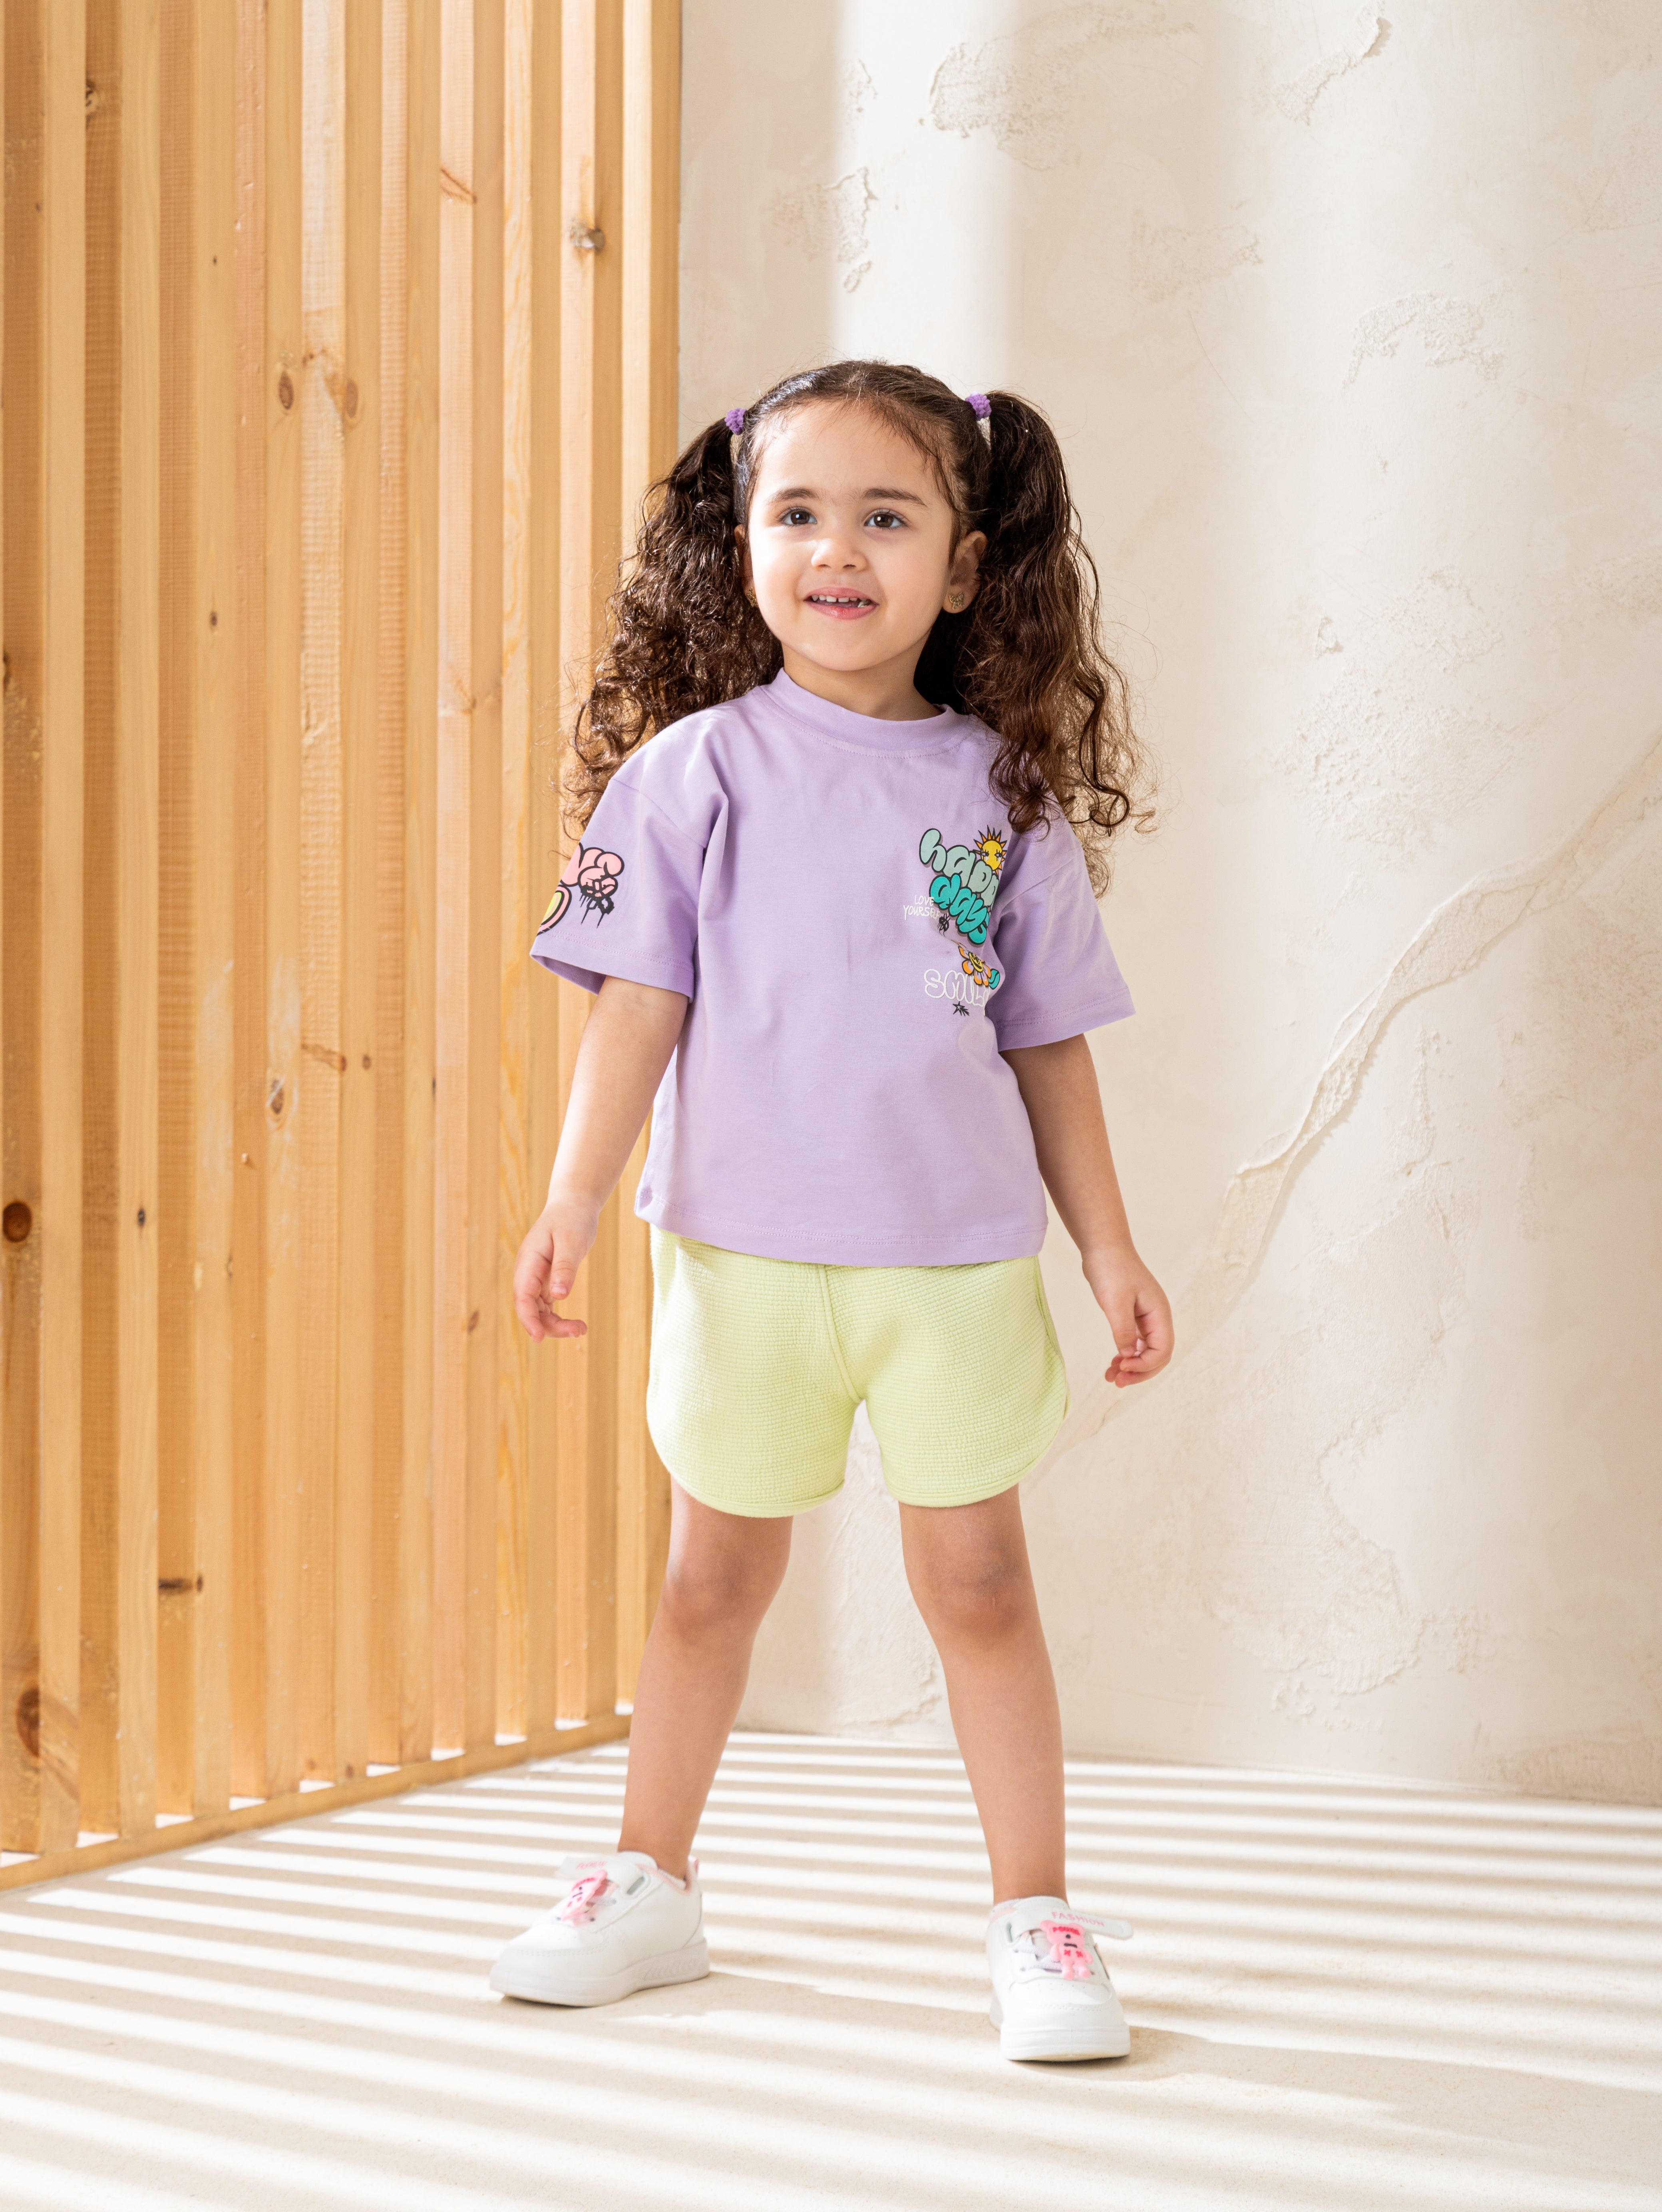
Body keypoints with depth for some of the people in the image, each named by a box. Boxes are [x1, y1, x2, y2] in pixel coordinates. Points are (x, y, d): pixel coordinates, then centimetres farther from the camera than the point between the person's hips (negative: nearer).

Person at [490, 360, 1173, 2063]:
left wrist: (1108, 1244, 8)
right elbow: (638, 999, -4)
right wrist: (573, 1199, -13)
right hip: (743, 1248, -1)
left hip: (960, 1254, 1)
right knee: (716, 1570, 11)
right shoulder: (697, 769, -1)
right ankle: (649, 1889, 26)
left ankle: (1036, 1916, 13)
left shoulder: (1004, 791, 5)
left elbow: (1047, 1041, 10)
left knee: (977, 1576, 3)